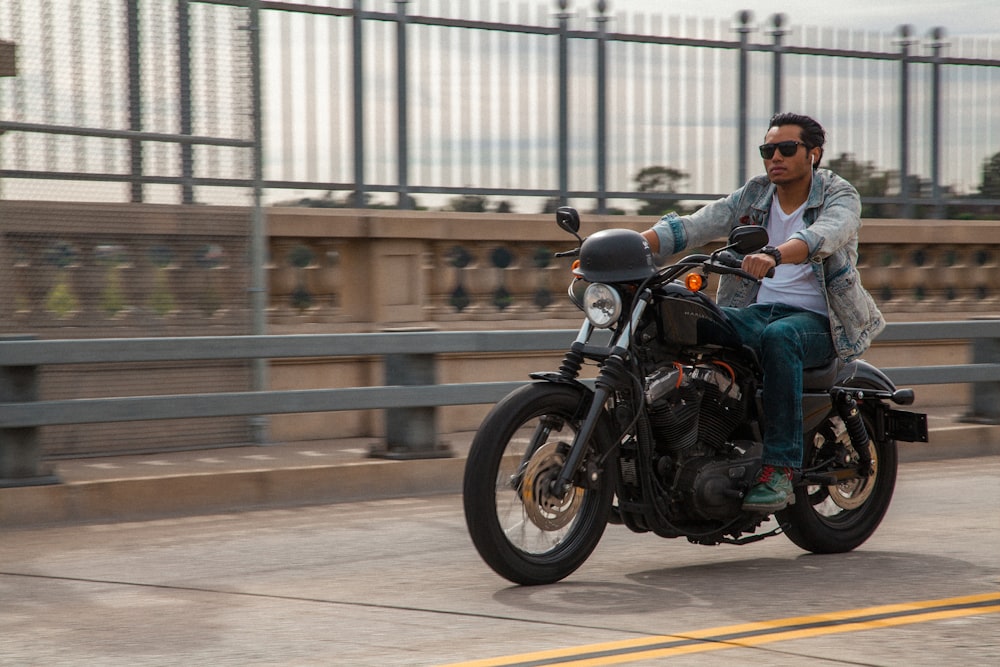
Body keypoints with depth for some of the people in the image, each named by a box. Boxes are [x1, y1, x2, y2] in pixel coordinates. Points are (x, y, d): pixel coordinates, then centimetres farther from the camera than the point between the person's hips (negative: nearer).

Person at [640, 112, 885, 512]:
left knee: (778, 337, -38)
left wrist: (774, 254, -46)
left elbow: (822, 236, -25)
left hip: (817, 319, -4)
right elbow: (693, 226, 1)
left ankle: (779, 471, -37)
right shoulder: (753, 196, 13)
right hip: (758, 309, 4)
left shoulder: (839, 196, -1)